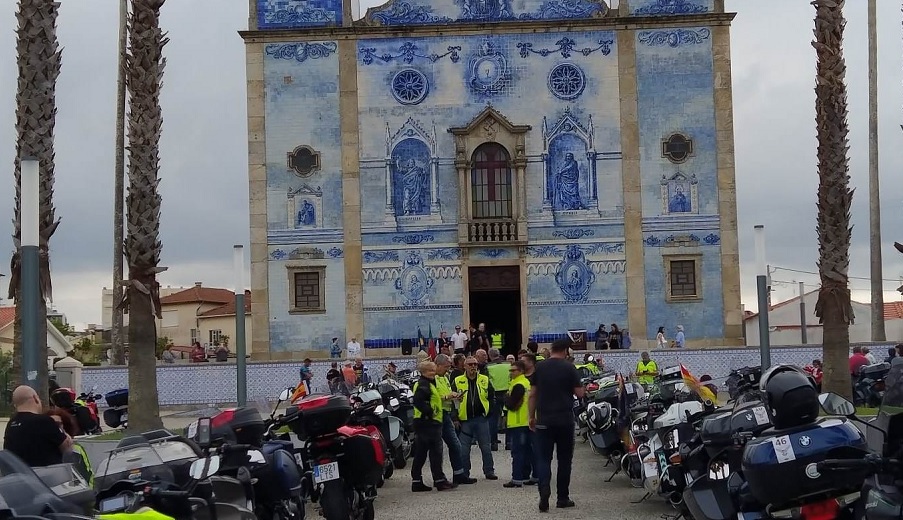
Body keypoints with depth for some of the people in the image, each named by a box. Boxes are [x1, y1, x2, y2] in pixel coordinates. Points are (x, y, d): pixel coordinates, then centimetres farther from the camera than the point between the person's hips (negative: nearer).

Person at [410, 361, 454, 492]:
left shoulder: (424, 383, 19)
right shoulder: (424, 385, -14)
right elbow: (418, 400, -28)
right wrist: (430, 412, -22)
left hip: (421, 423, 10)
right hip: (429, 422, -10)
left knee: (420, 454, 9)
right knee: (436, 452, -5)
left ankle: (416, 482, 11)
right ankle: (440, 481, -2)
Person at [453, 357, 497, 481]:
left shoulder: (485, 380, 6)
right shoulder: (457, 381, 2)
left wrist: (489, 413, 1)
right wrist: (455, 418, -3)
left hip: (481, 418, 1)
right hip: (465, 420, -1)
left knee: (486, 447, 6)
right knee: (463, 449, 1)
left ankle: (489, 472, 16)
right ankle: (464, 474, 10)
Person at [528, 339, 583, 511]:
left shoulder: (539, 367, 2)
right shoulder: (569, 368, -5)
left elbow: (532, 395, 3)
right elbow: (580, 394, -4)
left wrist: (531, 417, 10)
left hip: (544, 420, 1)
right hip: (565, 420, -1)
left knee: (544, 459, 2)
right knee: (564, 459, 9)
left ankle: (544, 495, -16)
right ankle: (563, 498, 14)